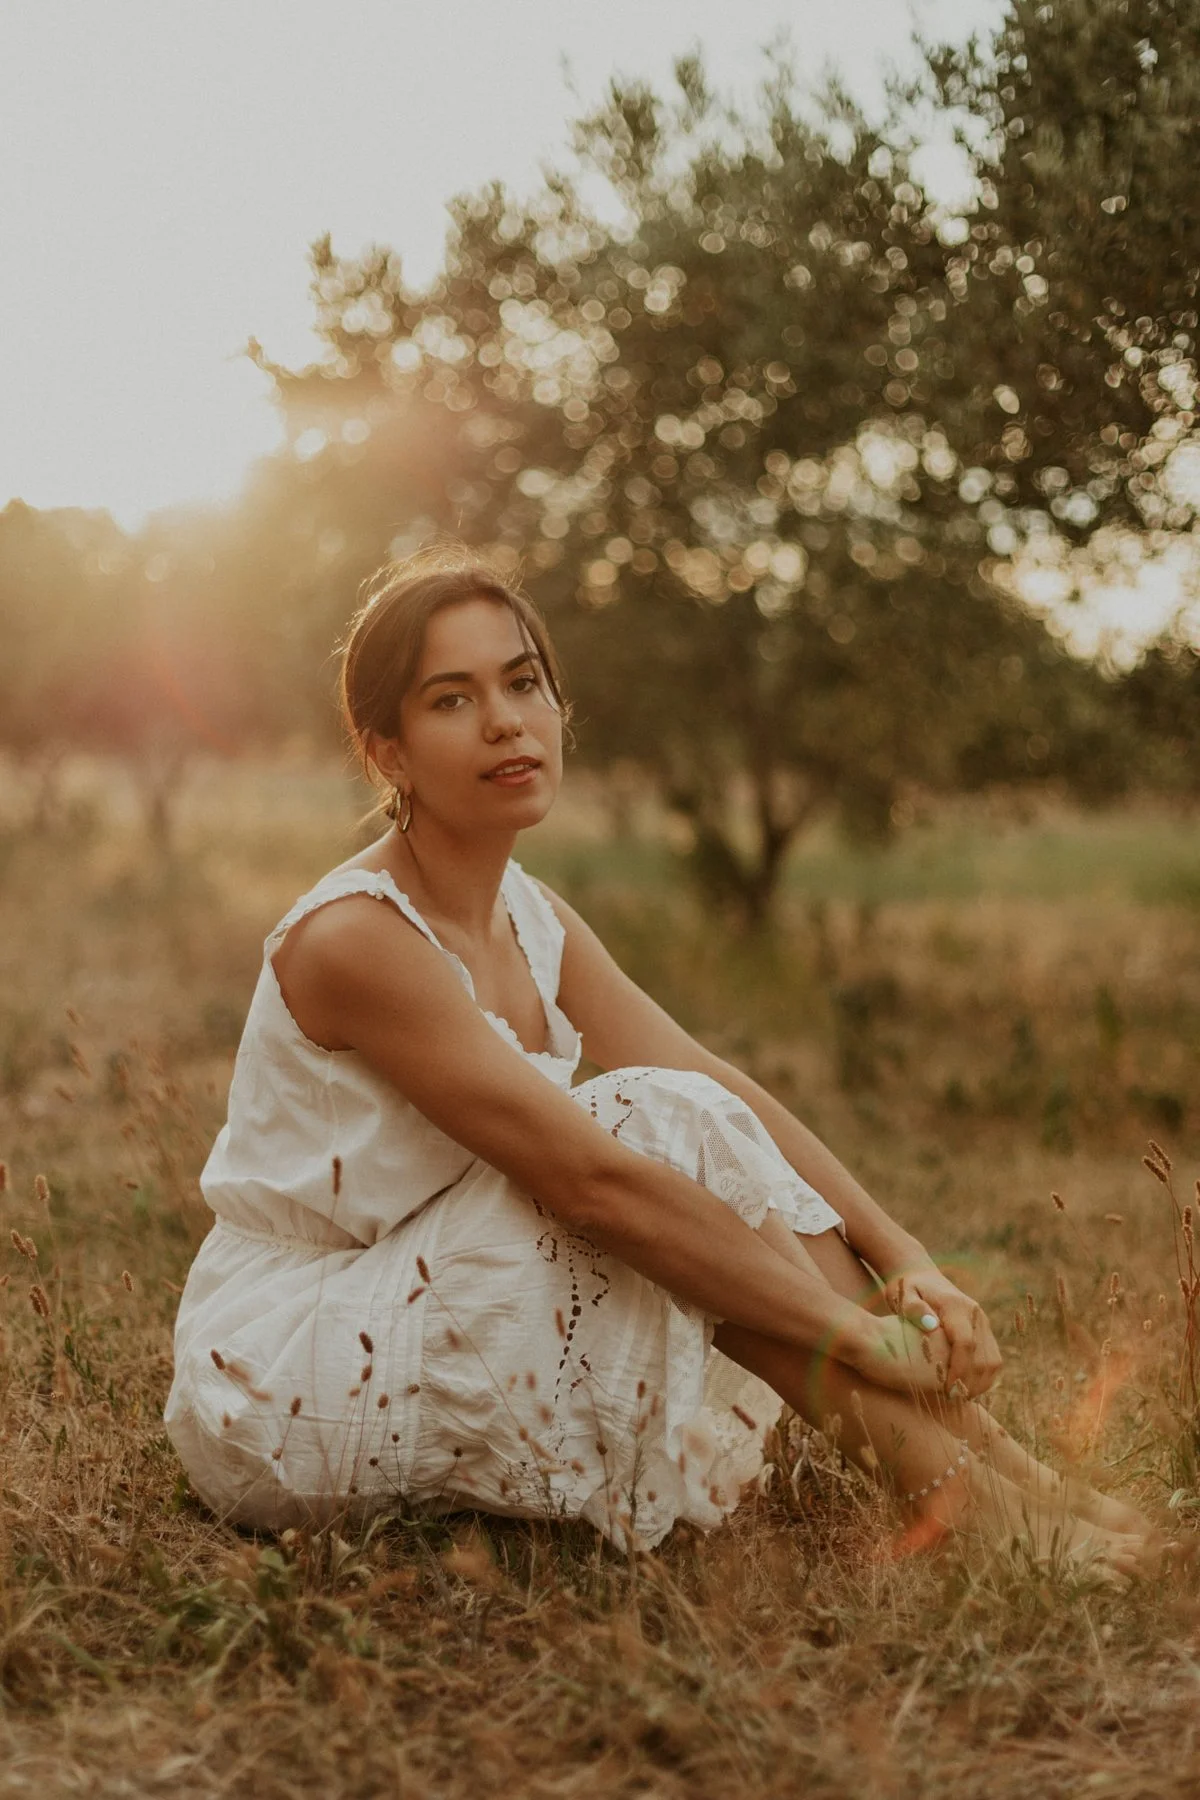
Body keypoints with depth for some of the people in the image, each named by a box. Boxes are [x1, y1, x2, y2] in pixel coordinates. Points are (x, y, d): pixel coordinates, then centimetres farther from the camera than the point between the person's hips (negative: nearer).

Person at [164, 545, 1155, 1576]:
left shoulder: (535, 921, 4)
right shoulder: (355, 939, -23)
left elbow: (734, 1098, -1)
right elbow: (590, 1180, -28)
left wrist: (906, 1259, -14)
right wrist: (864, 1333, -25)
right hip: (277, 1390, -8)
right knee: (662, 1129, -21)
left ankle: (988, 1464, -8)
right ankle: (956, 1494, -16)